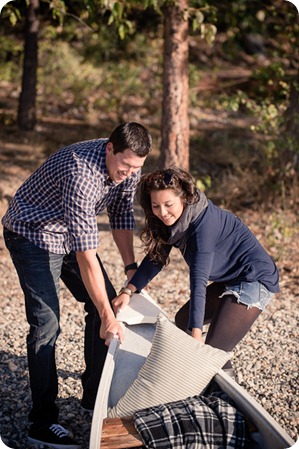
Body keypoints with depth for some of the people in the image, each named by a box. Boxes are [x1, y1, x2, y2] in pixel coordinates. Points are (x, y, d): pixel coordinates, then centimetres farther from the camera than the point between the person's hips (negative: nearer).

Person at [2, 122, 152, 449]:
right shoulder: (81, 172, -38)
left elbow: (120, 214, 4)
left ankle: (95, 396, 19)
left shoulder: (129, 166, -13)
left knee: (107, 302, 6)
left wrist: (131, 268, -4)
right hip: (33, 234, -8)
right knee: (46, 323, -14)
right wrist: (108, 317, -37)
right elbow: (86, 254, -39)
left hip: (70, 235, 8)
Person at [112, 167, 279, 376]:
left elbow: (198, 280, -33)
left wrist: (196, 335, -36)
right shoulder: (176, 218, -1)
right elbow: (156, 258, 6)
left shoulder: (204, 223, -27)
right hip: (230, 280, 10)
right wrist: (128, 291, -4)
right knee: (182, 321, 19)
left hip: (255, 280, -10)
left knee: (214, 350, -20)